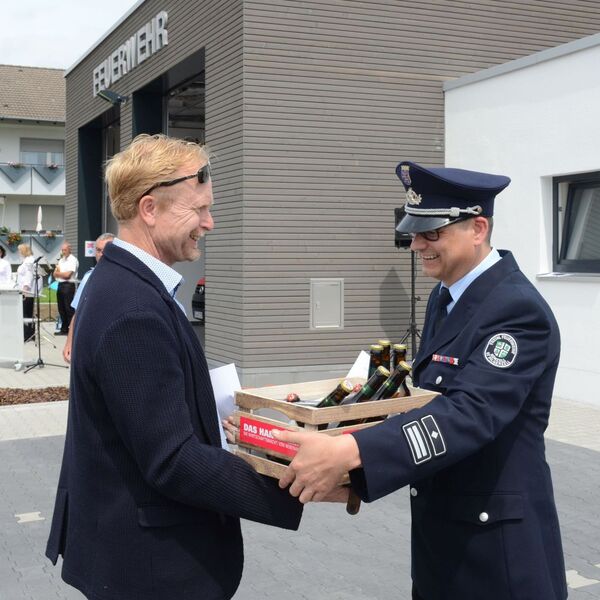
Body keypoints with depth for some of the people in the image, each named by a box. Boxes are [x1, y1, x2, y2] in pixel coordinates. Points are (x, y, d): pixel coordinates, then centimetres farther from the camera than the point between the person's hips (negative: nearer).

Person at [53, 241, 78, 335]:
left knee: (69, 309, -7)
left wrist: (58, 273, 1)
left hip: (68, 286, -8)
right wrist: (61, 274, -8)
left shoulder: (73, 260, -7)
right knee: (62, 309, 11)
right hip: (60, 285, 8)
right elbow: (55, 274, 13)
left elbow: (67, 275, -15)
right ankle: (64, 329, 18)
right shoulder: (61, 260, 19)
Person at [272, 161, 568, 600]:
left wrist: (348, 453, -44)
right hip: (440, 527, 8)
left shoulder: (518, 309, -22)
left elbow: (470, 412, -34)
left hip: (498, 544, -8)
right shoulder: (445, 296, 6)